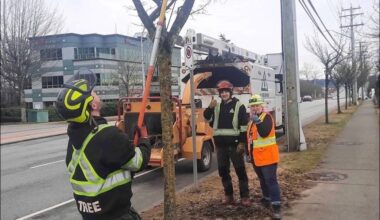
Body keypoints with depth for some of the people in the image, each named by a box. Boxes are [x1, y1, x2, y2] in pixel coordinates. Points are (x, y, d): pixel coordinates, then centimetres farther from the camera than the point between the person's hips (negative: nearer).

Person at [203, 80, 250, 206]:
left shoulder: (238, 106, -3)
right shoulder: (217, 107, 12)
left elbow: (244, 125, -7)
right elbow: (207, 118, 7)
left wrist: (242, 142, -14)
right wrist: (210, 107, -11)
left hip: (234, 143, -5)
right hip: (220, 144, 5)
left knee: (240, 170, -2)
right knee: (223, 170, 10)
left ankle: (244, 197, 4)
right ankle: (228, 195, 21)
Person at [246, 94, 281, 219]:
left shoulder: (266, 117, -10)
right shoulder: (251, 120, 15)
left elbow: (265, 133, -28)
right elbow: (249, 138, 22)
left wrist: (258, 122, -42)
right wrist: (248, 153, 19)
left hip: (267, 156, -8)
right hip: (256, 157, 8)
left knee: (271, 181, -11)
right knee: (263, 180, 21)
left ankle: (276, 207, -12)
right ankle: (267, 199, 37)